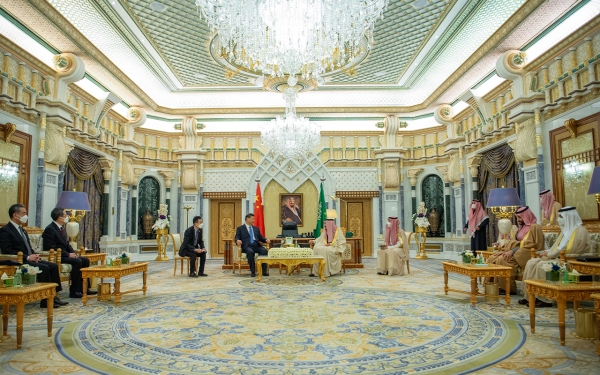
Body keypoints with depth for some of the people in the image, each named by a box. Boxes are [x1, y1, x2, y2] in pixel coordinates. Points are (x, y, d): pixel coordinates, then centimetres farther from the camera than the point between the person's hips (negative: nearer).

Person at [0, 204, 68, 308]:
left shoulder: (22, 230, 21)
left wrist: (34, 255, 1)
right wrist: (27, 257, -20)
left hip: (29, 259, 9)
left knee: (53, 266, -9)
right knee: (44, 268, -27)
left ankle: (54, 296, -10)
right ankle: (45, 300, -21)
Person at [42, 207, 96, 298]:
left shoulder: (62, 227, 14)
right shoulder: (50, 229, -15)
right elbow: (52, 248, -21)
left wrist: (73, 253, 1)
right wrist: (68, 254, -21)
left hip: (64, 254, 10)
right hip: (56, 257, -10)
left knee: (85, 260, -2)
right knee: (77, 262, -27)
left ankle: (84, 288, 1)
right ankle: (74, 291, -21)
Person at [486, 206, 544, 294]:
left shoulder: (534, 227, -6)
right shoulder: (522, 227, 23)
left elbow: (529, 245, -16)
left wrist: (512, 251, -21)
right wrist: (504, 250, 3)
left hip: (524, 255, -9)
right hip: (516, 252, 9)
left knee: (502, 260, -30)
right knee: (491, 259, -10)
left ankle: (509, 289, -19)